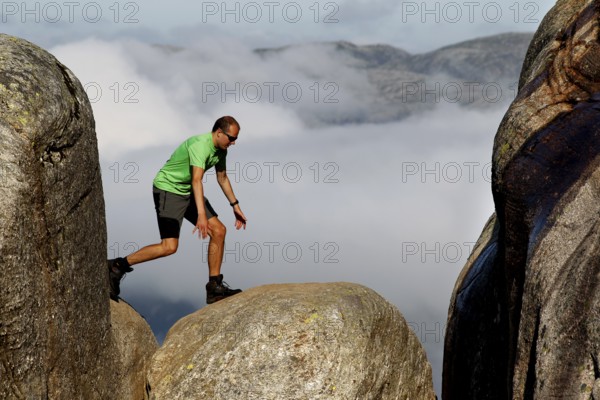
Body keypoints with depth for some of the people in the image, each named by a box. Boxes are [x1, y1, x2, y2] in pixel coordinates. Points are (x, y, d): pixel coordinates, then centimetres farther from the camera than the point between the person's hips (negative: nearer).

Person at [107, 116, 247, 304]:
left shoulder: (220, 149, 4)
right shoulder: (201, 145, -26)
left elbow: (222, 178, 21)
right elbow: (196, 180, -38)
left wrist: (235, 206, 23)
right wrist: (201, 215, -47)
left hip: (188, 193, 10)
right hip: (168, 189, -10)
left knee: (219, 231, 1)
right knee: (169, 246, -19)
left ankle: (214, 288, 6)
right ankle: (118, 266, -8)